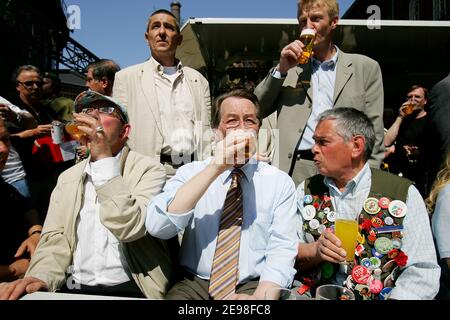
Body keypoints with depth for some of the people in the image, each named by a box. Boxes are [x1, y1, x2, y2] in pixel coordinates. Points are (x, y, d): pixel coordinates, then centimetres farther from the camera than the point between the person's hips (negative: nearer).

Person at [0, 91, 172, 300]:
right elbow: (55, 238, 5)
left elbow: (129, 228, -19)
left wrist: (104, 158, -21)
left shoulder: (149, 170, -5)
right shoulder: (67, 178, 12)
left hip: (128, 290, -3)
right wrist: (41, 277, -14)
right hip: (71, 290, 4)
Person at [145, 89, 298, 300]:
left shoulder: (280, 182, 1)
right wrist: (215, 167, -22)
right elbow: (156, 227, -16)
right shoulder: (190, 173, 0)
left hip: (253, 285, 1)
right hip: (194, 284, 0)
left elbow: (282, 251, -5)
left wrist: (260, 296, -23)